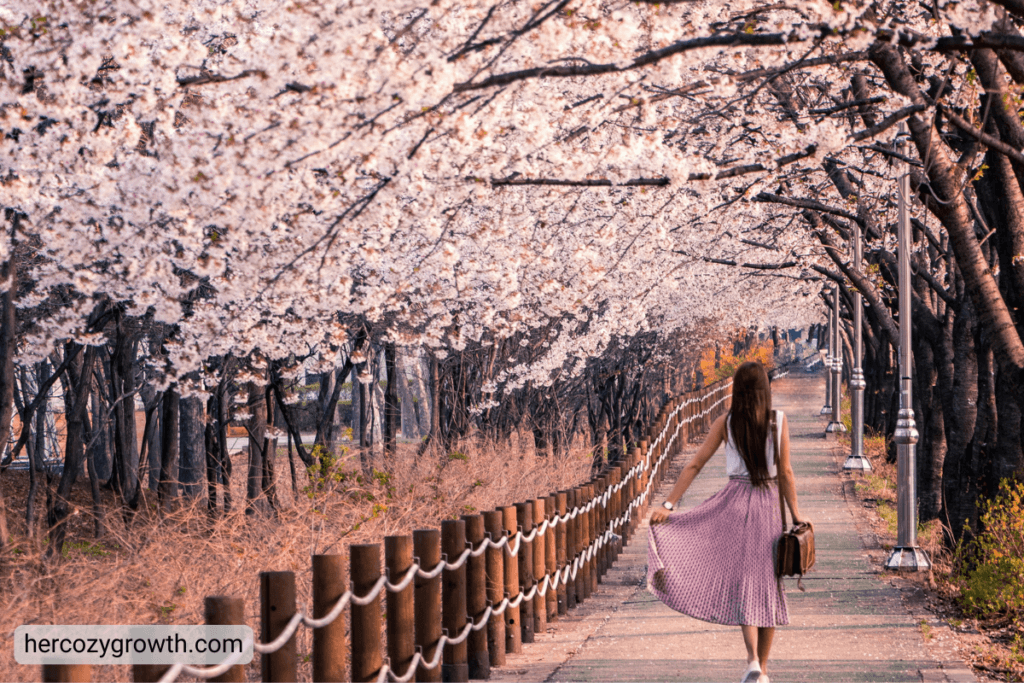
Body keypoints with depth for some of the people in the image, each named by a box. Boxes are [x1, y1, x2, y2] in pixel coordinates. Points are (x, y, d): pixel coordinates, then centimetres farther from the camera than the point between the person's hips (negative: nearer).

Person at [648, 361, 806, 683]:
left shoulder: (726, 422, -1)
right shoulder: (778, 421, -2)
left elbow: (694, 465, -3)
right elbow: (785, 473, -1)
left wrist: (668, 504, -2)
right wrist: (796, 514, 8)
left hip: (735, 502, 0)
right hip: (768, 504, 1)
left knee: (743, 582, 1)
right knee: (767, 582, 9)